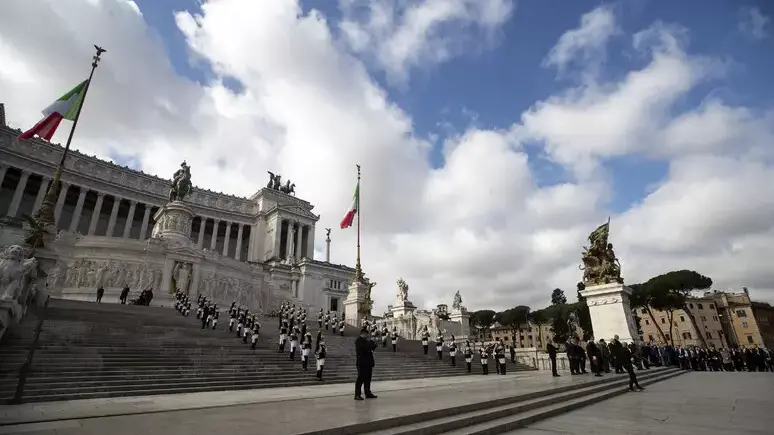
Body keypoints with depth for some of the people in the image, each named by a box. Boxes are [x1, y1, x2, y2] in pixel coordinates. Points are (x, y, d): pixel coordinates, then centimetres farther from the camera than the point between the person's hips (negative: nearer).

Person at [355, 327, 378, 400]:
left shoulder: (366, 340, 19)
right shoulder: (359, 340, -10)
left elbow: (371, 347, 19)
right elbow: (365, 347, -25)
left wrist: (373, 344, -1)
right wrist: (372, 344, -13)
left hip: (368, 363, 9)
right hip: (362, 363, -9)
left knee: (367, 379, 12)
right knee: (360, 379, -7)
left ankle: (368, 393, 18)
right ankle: (357, 395, -3)